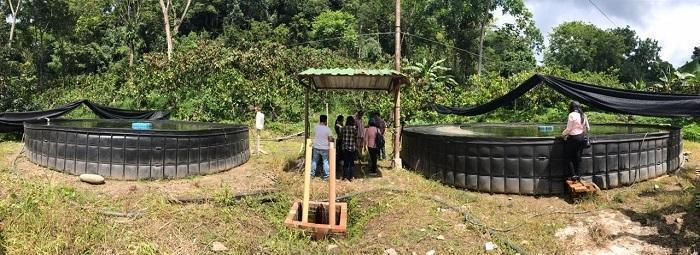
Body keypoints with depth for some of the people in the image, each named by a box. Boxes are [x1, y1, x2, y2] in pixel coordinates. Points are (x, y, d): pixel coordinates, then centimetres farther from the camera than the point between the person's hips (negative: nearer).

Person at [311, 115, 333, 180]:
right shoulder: (327, 129, -14)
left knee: (314, 161, 16)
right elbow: (331, 139, -11)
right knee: (325, 162, 8)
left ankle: (312, 174, 24)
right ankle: (326, 176, 10)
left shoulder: (316, 127, -6)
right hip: (324, 148, -3)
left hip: (316, 147, 3)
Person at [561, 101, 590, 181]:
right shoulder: (583, 115, 7)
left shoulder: (572, 115, -14)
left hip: (573, 138, -7)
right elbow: (587, 128, 12)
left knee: (568, 157, 4)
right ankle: (578, 175, 14)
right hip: (581, 138, 7)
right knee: (578, 157, 13)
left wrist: (563, 134, 2)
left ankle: (573, 175, -3)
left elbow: (568, 129, -14)